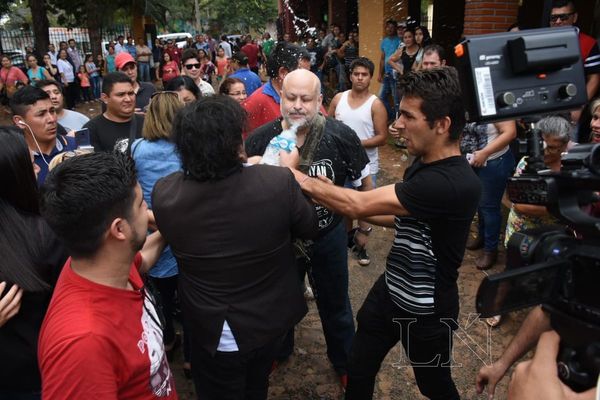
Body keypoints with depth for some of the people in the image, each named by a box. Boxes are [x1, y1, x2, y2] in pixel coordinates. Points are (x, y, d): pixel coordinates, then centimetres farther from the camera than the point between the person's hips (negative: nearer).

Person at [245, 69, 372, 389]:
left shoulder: (341, 136, -18)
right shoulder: (260, 139, -15)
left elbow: (363, 182, -3)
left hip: (329, 235, -1)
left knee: (335, 304, 19)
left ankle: (345, 362, 45)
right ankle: (277, 351, 54)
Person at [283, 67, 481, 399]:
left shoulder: (456, 183, -33)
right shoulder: (422, 164, -2)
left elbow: (358, 204, -33)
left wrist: (297, 177, -20)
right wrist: (334, 200, -1)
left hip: (427, 311, -7)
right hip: (389, 290, 7)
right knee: (358, 370, 19)